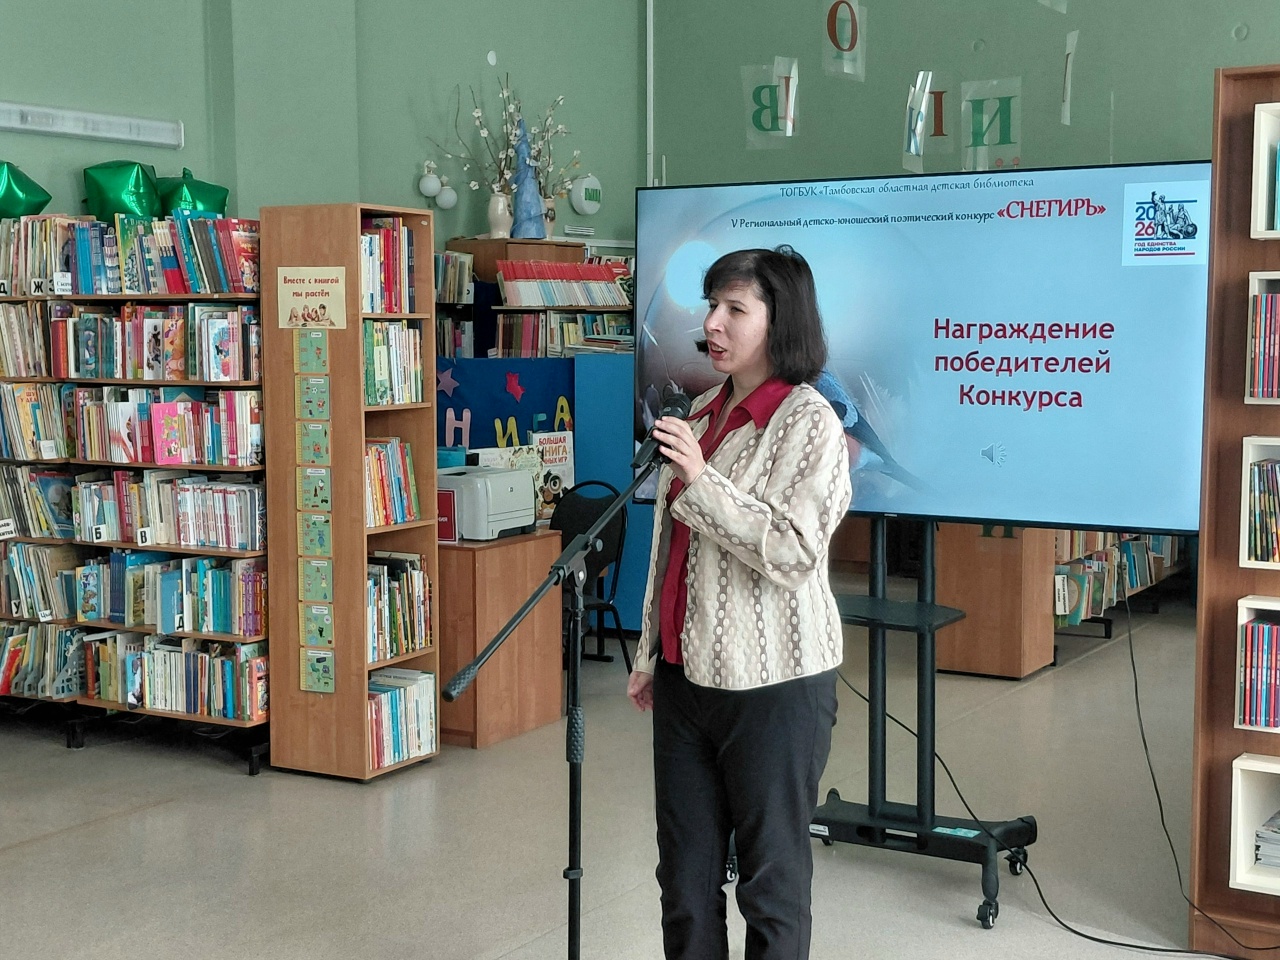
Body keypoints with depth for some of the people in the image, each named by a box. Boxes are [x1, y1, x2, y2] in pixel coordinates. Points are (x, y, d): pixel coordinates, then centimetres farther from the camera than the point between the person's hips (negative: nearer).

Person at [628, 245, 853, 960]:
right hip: (688, 673, 7)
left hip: (771, 682, -7)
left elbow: (792, 554, -19)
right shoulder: (704, 412, 13)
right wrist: (651, 653, 20)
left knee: (771, 876, 4)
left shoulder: (809, 422, -11)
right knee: (685, 873, 13)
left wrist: (702, 481, -22)